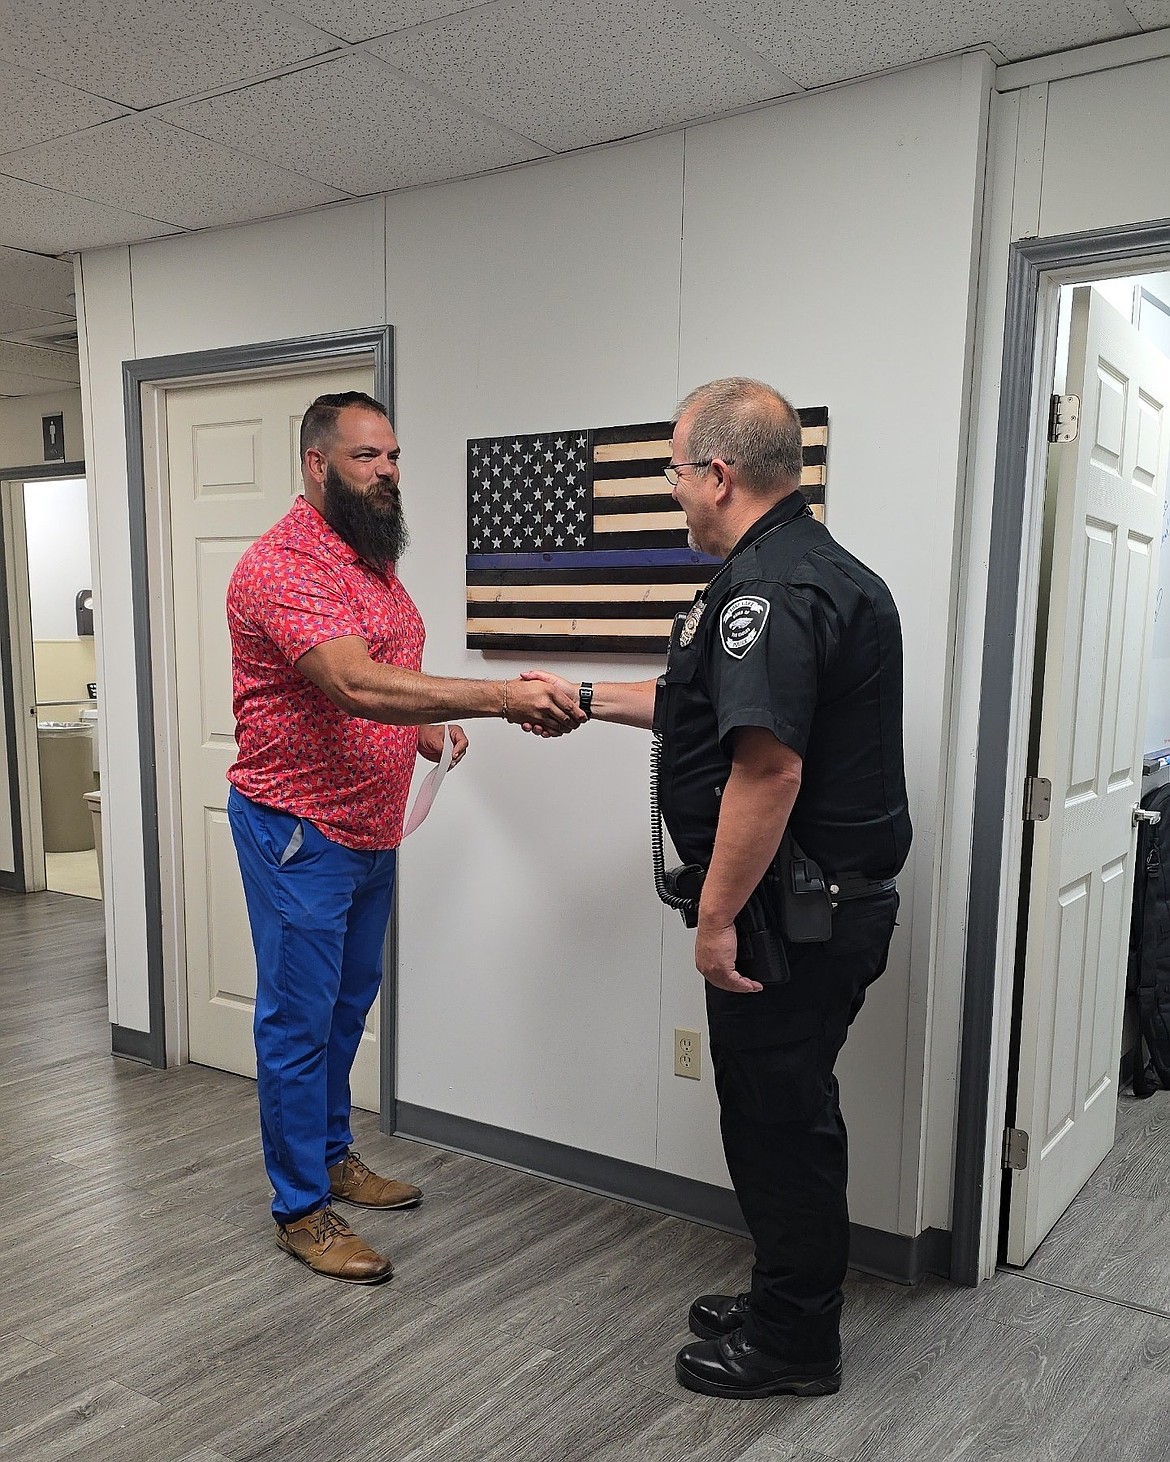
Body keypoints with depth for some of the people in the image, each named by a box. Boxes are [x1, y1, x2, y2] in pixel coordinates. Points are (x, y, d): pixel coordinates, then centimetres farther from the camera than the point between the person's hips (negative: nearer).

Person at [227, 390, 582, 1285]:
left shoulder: (373, 557, 11)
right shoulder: (283, 565, -20)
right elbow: (356, 685, -34)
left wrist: (424, 726, 2)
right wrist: (501, 697, -38)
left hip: (371, 829, 9)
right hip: (299, 831, -9)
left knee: (348, 1004, 20)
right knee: (299, 1021, 2)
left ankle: (332, 1155, 38)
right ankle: (301, 1209, 17)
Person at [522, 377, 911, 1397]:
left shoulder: (769, 589, -21)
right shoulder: (816, 567, 14)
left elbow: (766, 765, -29)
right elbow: (705, 703, 24)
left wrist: (717, 918, -22)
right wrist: (587, 699, 29)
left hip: (792, 916, -10)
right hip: (835, 900, 10)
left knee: (779, 1121, 5)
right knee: (788, 1114, 21)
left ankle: (793, 1345, 24)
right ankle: (790, 1302, 38)